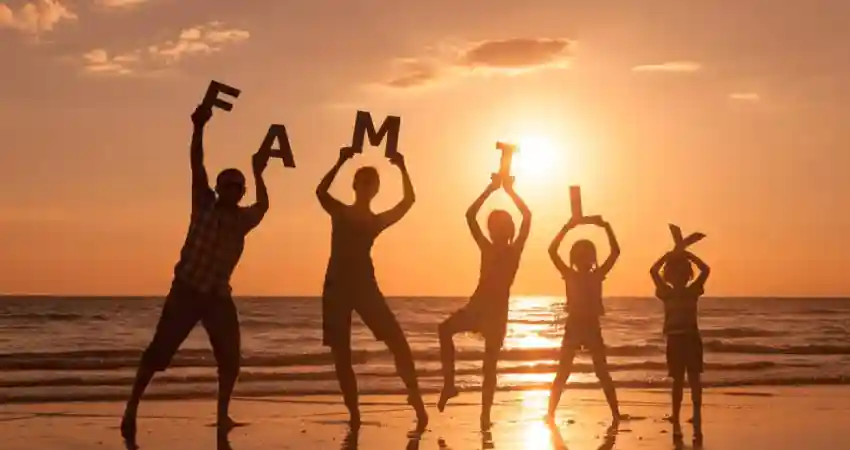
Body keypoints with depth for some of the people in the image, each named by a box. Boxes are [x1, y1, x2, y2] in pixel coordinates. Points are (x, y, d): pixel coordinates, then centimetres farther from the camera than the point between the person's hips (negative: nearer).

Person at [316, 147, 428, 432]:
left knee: (398, 343, -10)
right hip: (337, 287, 0)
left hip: (365, 286, 0)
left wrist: (402, 169, 3)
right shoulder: (339, 213, 8)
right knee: (341, 357, 2)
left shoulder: (377, 221, 10)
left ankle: (416, 400, -4)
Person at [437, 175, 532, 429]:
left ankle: (485, 416, 2)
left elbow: (527, 216, -9)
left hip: (497, 310, -3)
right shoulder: (487, 248, 11)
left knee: (490, 364, -1)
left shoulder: (515, 250, 3)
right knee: (445, 329, -22)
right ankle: (449, 383, -16)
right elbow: (470, 216, 3)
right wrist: (491, 189, 0)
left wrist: (510, 190, -6)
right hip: (477, 305, 3)